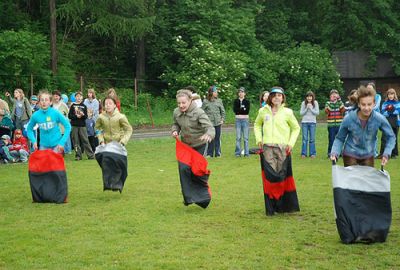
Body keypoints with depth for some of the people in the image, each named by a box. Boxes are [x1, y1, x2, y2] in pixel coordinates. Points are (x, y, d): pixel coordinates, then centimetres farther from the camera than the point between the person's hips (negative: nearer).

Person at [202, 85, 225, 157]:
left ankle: (217, 153, 13)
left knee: (217, 138, 6)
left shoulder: (219, 101, 7)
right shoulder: (205, 101, 1)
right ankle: (209, 153, 10)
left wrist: (222, 119, 2)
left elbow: (223, 111, 11)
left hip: (218, 122, 2)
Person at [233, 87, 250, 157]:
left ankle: (246, 153, 2)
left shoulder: (247, 102, 6)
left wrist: (239, 110, -8)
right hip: (238, 120, 1)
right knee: (238, 137, 2)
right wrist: (243, 109, -8)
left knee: (246, 137, -1)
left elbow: (247, 111, -8)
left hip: (245, 120, -1)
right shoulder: (236, 101, 9)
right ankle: (238, 152, 6)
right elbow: (235, 110, -6)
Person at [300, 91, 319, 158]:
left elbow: (317, 113, -5)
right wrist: (306, 108, -13)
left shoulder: (315, 103, -1)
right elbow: (301, 113, -1)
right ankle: (303, 153, 6)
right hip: (304, 122, 0)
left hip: (312, 122, 0)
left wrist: (311, 108, -14)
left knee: (312, 139, 2)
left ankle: (312, 153, 8)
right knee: (305, 138, 1)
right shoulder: (303, 103, -1)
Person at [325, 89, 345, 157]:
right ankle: (330, 153, 10)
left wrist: (339, 100, -17)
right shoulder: (328, 103, 6)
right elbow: (326, 111, -12)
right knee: (331, 139, 1)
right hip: (331, 125, -1)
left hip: (339, 124, 1)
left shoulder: (340, 102, 8)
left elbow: (342, 110, -11)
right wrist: (330, 101, -18)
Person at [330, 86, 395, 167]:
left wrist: (386, 154, -16)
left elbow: (390, 136, -3)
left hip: (368, 155, 2)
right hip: (350, 155, -2)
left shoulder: (379, 119, -18)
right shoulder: (349, 119, -20)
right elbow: (340, 139, -6)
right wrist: (334, 153, -22)